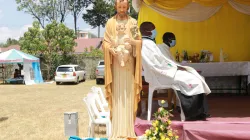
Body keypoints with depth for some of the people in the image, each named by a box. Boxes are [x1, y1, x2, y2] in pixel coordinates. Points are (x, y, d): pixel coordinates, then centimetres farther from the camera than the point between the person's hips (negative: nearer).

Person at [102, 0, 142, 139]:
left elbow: (140, 42, 6)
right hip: (115, 61, 0)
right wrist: (111, 49, -16)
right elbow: (105, 42, 4)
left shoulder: (133, 22, 8)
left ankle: (128, 128, 8)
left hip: (129, 61, 1)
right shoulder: (110, 22, 7)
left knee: (128, 93, 0)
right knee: (117, 94, -2)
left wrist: (132, 41, -15)